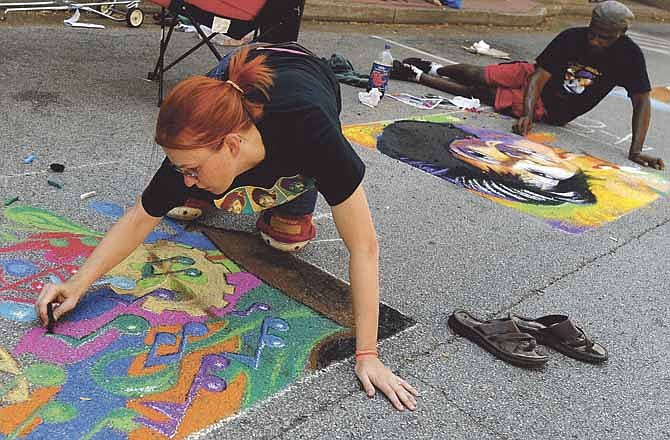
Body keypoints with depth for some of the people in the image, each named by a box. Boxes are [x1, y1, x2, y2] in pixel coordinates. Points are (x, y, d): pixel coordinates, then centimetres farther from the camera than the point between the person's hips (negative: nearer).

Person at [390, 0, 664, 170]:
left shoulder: (629, 55, -25)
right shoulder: (572, 38, -21)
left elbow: (642, 101, -24)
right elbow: (539, 77, -23)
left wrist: (636, 150, -35)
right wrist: (527, 115, -39)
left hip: (551, 111, -1)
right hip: (535, 77, 1)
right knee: (476, 75, -5)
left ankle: (419, 76, 12)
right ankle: (430, 70, 27)